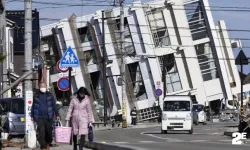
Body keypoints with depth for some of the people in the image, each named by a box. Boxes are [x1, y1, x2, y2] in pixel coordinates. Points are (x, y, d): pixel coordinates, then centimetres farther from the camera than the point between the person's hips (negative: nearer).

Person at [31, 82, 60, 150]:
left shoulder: (49, 95, 6)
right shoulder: (36, 95, 8)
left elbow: (54, 105, 6)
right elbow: (33, 106, 15)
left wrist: (57, 115, 0)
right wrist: (32, 116, 14)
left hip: (48, 117, 0)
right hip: (39, 117, 0)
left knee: (49, 132, 6)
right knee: (41, 133, -9)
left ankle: (48, 145, 28)